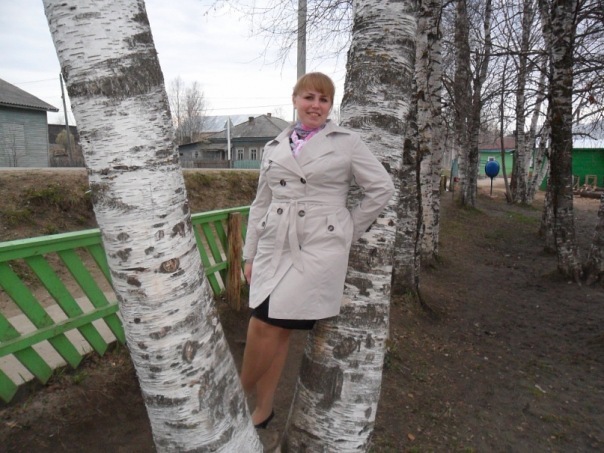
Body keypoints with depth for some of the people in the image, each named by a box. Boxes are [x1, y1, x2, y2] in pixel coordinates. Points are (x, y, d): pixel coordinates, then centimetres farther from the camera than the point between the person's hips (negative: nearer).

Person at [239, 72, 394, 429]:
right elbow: (261, 203, 15)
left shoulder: (347, 142, 3)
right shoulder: (274, 147, 14)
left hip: (320, 249, -4)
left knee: (269, 325, -7)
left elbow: (382, 188, 2)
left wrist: (349, 232, 1)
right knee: (275, 328, 4)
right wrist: (250, 254, 13)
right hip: (275, 248, 4)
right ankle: (263, 410, 25)